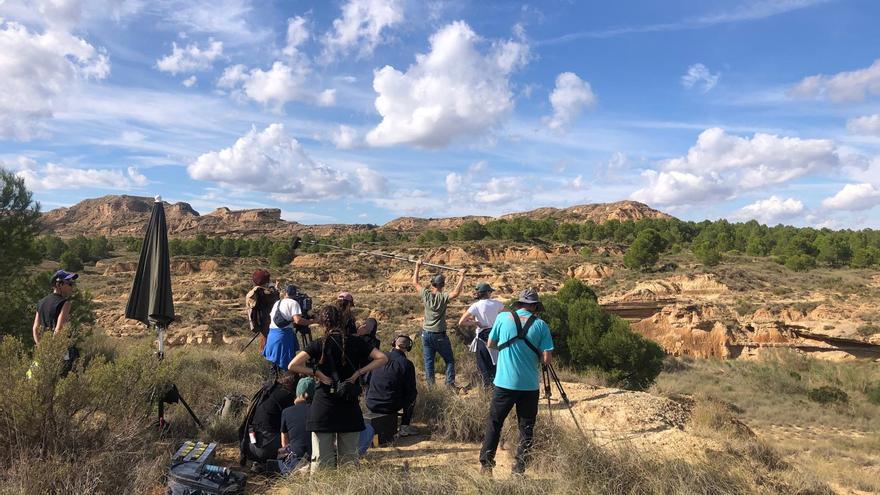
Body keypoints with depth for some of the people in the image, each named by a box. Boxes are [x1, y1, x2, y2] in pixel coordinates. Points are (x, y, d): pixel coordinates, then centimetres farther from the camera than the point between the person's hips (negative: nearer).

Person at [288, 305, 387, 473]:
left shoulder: (318, 344, -6)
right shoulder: (355, 343, 0)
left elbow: (292, 366, -15)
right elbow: (382, 358, -2)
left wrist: (317, 373, -8)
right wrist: (358, 373, -5)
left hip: (323, 406, -2)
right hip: (350, 408, 2)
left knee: (321, 459, 7)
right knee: (349, 457, 14)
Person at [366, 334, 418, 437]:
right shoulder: (406, 364, -10)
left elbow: (367, 379, 15)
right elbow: (411, 390, -4)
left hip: (371, 404, 5)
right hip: (390, 406, -5)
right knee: (412, 395, 22)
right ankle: (404, 427, 13)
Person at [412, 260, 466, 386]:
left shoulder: (426, 295, -3)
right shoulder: (443, 297, -14)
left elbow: (415, 283, 9)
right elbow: (456, 292, -30)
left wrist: (417, 267, 17)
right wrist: (462, 277, -23)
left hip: (426, 334, 4)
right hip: (440, 335, -4)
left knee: (428, 361, 10)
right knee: (449, 360, 10)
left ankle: (430, 385, 12)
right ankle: (450, 383, 6)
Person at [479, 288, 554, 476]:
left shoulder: (503, 318, -1)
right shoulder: (541, 325, -3)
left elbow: (490, 344, 11)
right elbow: (546, 359, -6)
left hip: (505, 383, 0)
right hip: (530, 385, 0)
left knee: (494, 423, 11)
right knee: (526, 428, 11)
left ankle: (486, 465, 12)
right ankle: (520, 468, 12)